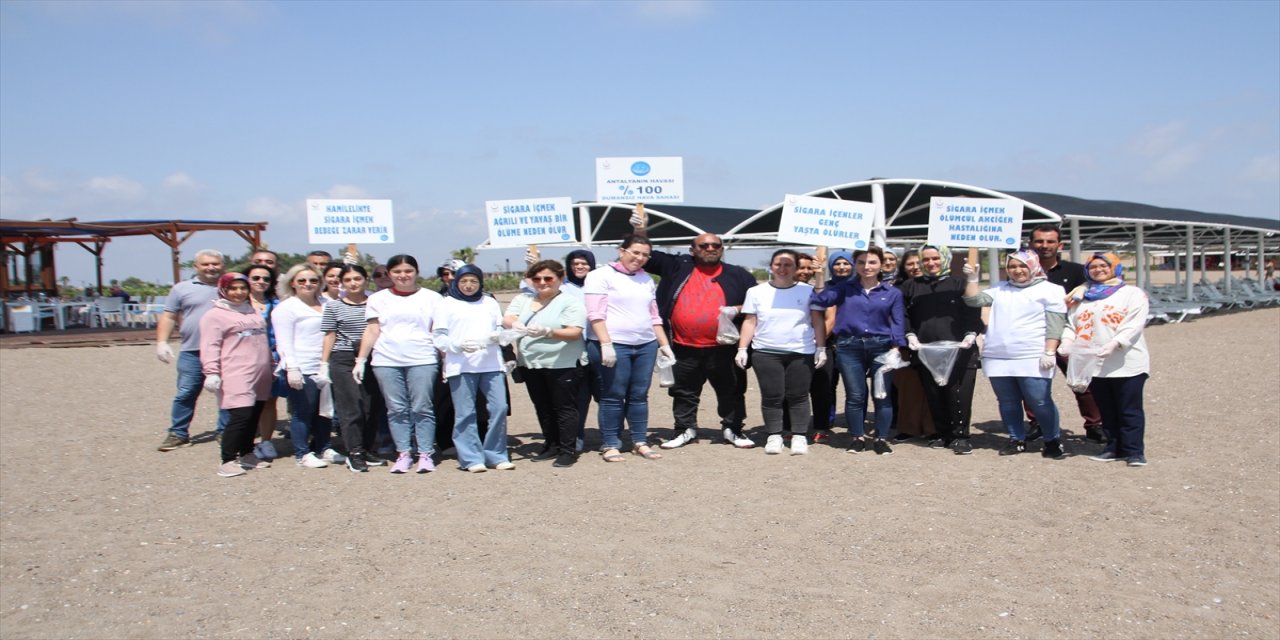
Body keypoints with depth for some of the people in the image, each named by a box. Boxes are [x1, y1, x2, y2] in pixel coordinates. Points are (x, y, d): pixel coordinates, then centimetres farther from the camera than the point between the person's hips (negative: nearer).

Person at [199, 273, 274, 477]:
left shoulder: (253, 312, 21)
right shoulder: (215, 315, -3)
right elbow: (210, 347, -10)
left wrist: (272, 364, 28)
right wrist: (211, 373, -18)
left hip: (260, 376, 7)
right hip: (236, 376, -7)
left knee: (254, 416, 10)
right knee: (241, 416, -14)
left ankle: (247, 454, 23)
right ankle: (228, 461, -5)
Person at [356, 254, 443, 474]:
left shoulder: (431, 298, 7)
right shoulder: (378, 299, 13)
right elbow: (372, 331, 10)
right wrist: (360, 360, 3)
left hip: (422, 360, -2)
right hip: (386, 361, 2)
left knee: (422, 408, -4)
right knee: (396, 409, 3)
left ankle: (426, 454, 3)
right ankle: (403, 454, 10)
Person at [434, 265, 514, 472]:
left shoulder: (490, 302, 18)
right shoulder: (447, 304, 9)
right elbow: (438, 337, 3)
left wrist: (497, 336, -5)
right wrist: (459, 345, -13)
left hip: (491, 364, 2)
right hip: (460, 365, -2)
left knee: (499, 408, -5)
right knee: (465, 414, -2)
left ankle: (496, 455, 7)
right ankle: (471, 458, 7)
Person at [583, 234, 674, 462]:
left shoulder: (646, 279, 19)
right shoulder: (602, 276, -1)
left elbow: (654, 315, 23)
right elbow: (595, 314, -9)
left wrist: (664, 344, 16)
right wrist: (606, 344, -17)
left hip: (646, 345, 6)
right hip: (616, 345, -5)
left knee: (639, 395, 8)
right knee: (614, 396, -2)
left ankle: (640, 442, 16)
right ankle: (610, 445, 6)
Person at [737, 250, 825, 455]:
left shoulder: (808, 291, 3)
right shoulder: (756, 291, 6)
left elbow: (818, 322, 4)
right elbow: (749, 322, 5)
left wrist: (821, 348, -1)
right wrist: (742, 348, -1)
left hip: (801, 353, 0)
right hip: (766, 352, 1)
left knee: (798, 396, 3)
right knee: (771, 396, 2)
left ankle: (799, 436, 10)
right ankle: (774, 436, 11)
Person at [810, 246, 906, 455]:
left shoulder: (892, 292, 5)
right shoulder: (844, 287, 4)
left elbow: (897, 324, 3)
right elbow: (816, 303, 1)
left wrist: (897, 350, -6)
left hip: (882, 347, 0)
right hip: (849, 347, 0)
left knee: (882, 395, 1)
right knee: (855, 396, 4)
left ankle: (882, 438, 12)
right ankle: (858, 437, 17)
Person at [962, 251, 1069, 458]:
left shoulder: (1050, 290, 3)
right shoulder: (1000, 289, 18)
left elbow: (1055, 325, -4)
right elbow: (974, 300, 12)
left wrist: (1049, 352, -12)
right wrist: (972, 279, 1)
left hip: (1032, 359, -5)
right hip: (998, 358, 5)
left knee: (1040, 402, -6)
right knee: (1007, 402, 10)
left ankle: (1053, 441, 11)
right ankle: (1017, 440, 23)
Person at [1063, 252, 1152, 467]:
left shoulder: (1133, 293, 4)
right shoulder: (1081, 295, 17)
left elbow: (1134, 325, -9)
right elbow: (1071, 324, 13)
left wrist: (1114, 344, -23)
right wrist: (1067, 342, -8)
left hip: (1127, 364, -4)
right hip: (1093, 365, 5)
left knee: (1130, 410, -3)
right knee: (1106, 410, 12)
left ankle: (1134, 451, 3)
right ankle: (1114, 447, 21)